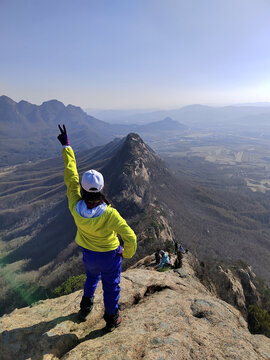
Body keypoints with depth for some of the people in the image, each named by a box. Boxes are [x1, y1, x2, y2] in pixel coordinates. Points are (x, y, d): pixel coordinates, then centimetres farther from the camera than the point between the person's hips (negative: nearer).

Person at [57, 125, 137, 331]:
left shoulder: (75, 207, -28)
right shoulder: (109, 214, -37)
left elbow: (71, 176, -19)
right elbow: (130, 237, -35)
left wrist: (66, 146, -10)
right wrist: (127, 253, -11)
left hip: (89, 254, 4)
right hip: (110, 255, -4)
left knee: (92, 278, 35)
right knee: (111, 286, 21)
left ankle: (85, 308, 54)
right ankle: (112, 320, 44)